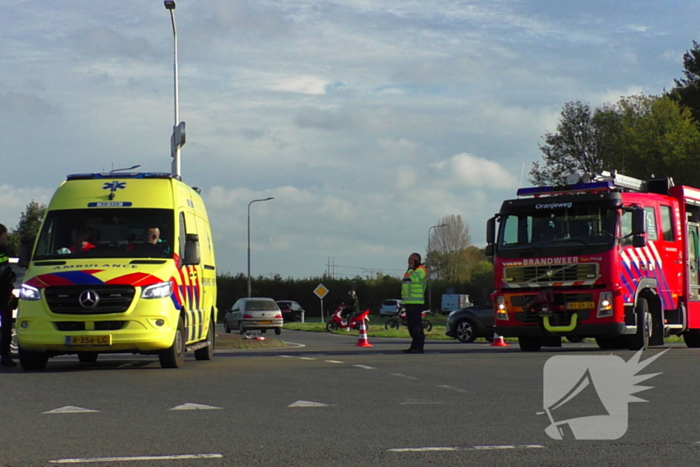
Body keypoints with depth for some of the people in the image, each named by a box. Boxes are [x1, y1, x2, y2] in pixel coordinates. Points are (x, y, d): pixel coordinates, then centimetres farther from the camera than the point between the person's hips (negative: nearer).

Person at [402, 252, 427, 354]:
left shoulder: (421, 270, -7)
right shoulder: (409, 271, 23)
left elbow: (416, 279, -27)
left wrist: (410, 269, -16)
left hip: (416, 303, -10)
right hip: (408, 303, 10)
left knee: (416, 325, -13)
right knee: (410, 326, 10)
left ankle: (419, 347, -14)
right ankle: (414, 346, 15)